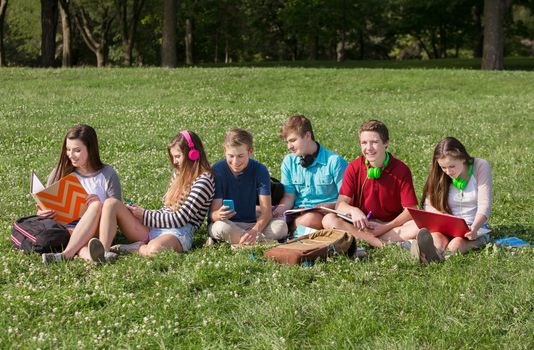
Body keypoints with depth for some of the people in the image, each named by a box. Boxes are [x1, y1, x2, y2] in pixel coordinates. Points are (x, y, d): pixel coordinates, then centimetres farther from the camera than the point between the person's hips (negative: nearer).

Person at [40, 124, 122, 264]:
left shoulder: (107, 175, 4)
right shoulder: (60, 173, 11)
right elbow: (48, 207, 15)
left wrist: (98, 207, -21)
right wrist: (41, 214, -10)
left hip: (97, 230, -2)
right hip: (66, 228, 2)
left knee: (97, 205, -31)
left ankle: (66, 254, -45)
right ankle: (86, 253, -66)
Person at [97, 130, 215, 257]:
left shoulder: (203, 181, -7)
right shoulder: (179, 174, 20)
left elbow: (180, 219, -11)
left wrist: (144, 215, -6)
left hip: (178, 233, -8)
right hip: (151, 228, 8)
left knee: (154, 249, -46)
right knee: (111, 203, -13)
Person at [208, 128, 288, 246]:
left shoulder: (259, 170, -8)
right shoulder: (217, 171, -12)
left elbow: (266, 211, -13)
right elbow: (213, 214, -14)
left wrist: (256, 230, -35)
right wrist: (219, 215, -41)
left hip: (252, 224, 3)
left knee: (281, 226, -26)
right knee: (222, 227, -38)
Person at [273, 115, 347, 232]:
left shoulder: (335, 161, -4)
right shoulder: (288, 162, 13)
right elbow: (289, 196, 10)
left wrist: (327, 206, -21)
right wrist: (280, 210, -12)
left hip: (325, 214, -3)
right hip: (297, 212, 3)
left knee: (309, 219, -40)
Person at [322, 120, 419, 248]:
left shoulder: (401, 170, -5)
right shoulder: (354, 168, 1)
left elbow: (410, 211, -8)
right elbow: (341, 203, -5)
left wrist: (386, 227, -21)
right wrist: (353, 210, -29)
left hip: (391, 225, -2)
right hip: (360, 225, 2)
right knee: (328, 220, -26)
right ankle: (383, 245, -36)